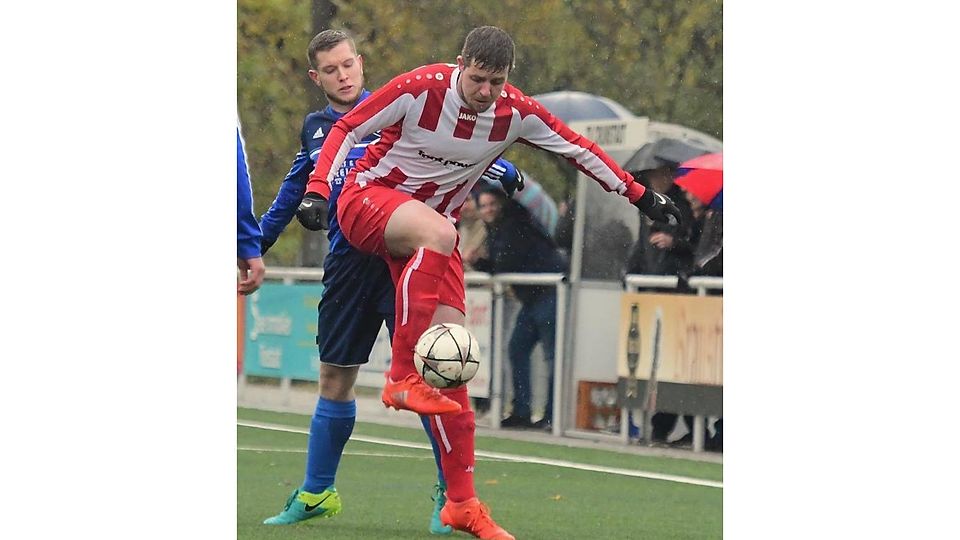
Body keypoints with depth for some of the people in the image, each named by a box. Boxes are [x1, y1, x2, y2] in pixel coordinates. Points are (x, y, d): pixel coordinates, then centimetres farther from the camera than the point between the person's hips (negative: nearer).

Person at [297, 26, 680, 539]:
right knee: (438, 232, -39)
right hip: (367, 200, -4)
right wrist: (316, 189, -20)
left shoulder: (516, 112, -7)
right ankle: (402, 378, -33)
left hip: (431, 233, 4)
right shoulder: (420, 88, -19)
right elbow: (346, 128, -11)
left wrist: (639, 194, 8)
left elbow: (578, 147, 5)